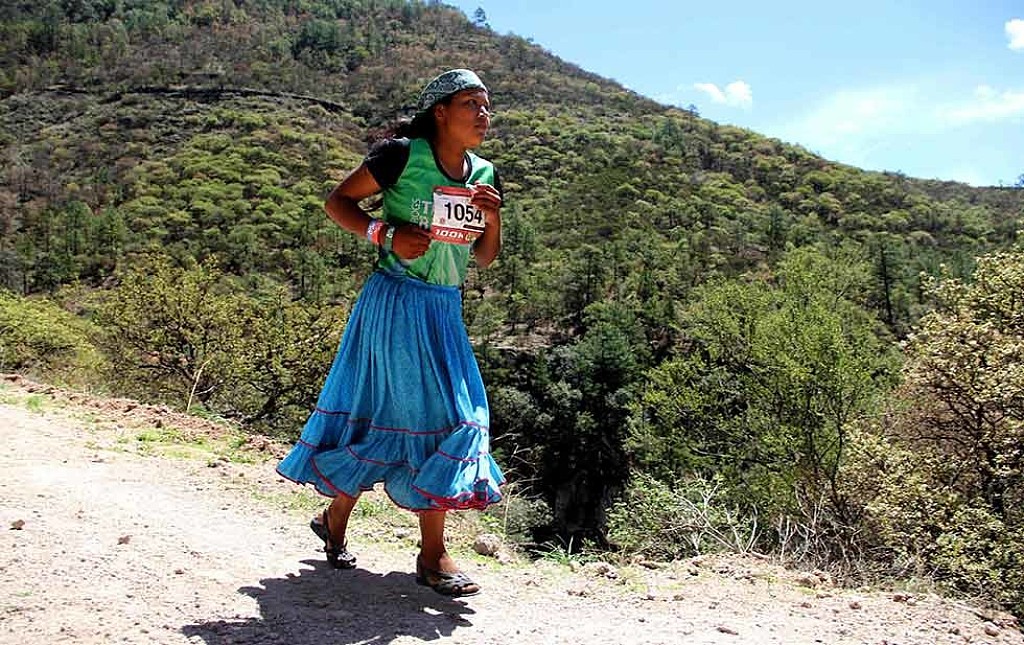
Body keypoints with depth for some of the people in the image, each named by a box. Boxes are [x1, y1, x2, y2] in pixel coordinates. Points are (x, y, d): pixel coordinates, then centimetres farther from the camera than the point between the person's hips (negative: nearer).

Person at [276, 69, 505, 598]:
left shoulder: (485, 175, 9)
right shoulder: (402, 154, -9)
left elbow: (485, 258, 13)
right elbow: (338, 202, -2)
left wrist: (492, 218, -5)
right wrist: (387, 233, -17)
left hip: (444, 310, 7)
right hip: (395, 301, -6)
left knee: (389, 414, 8)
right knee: (434, 414, -6)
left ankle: (335, 518, 28)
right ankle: (432, 554, 8)